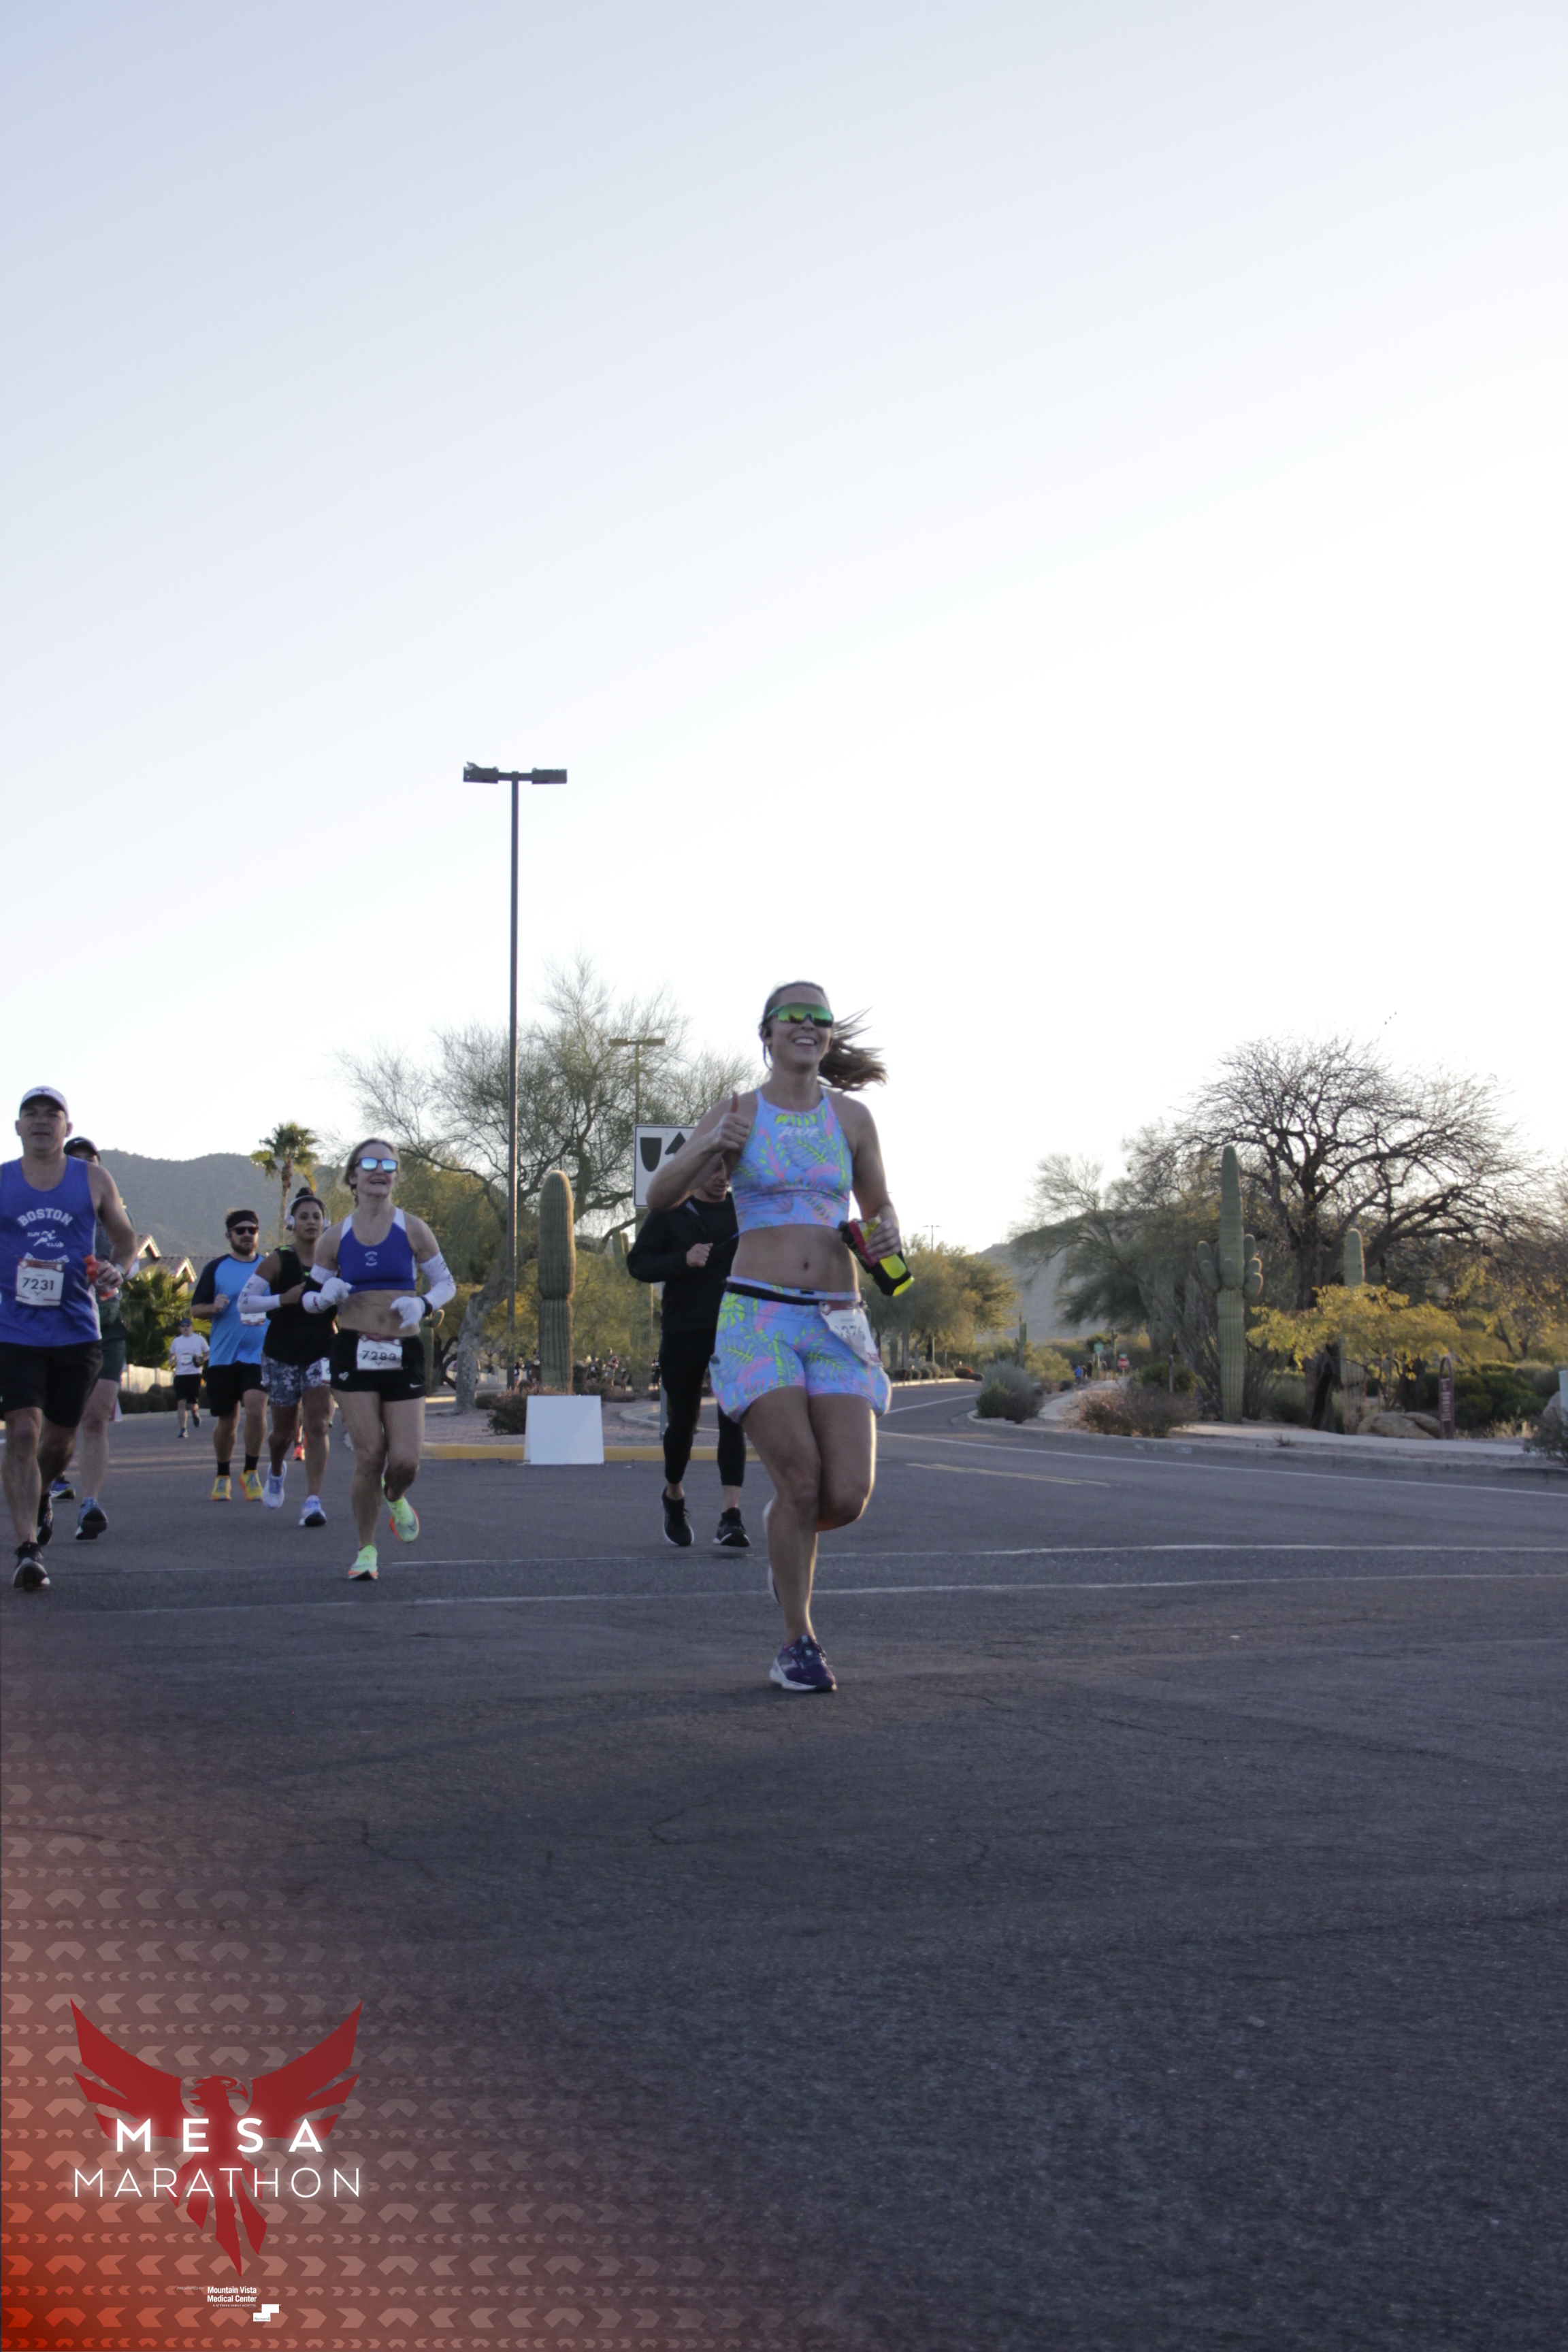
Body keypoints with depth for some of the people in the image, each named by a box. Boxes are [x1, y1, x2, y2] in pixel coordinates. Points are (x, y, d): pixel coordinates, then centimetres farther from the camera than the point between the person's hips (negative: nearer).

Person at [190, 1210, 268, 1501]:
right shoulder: (216, 1268, 5)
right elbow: (196, 1308, 3)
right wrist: (214, 1307, -17)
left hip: (259, 1355, 0)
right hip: (223, 1357, 0)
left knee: (256, 1409, -20)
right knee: (226, 1421, 8)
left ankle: (251, 1472, -6)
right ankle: (223, 1477, 27)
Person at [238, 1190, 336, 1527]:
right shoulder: (278, 1261, -5)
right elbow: (244, 1302, -8)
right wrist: (284, 1298, -19)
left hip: (321, 1353, 1)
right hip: (282, 1355, -1)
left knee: (317, 1426, -14)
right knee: (284, 1430, 12)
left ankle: (313, 1501, -17)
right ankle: (277, 1472, 45)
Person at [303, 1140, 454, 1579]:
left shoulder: (413, 1230, 3)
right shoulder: (335, 1238, 6)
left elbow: (446, 1283, 10)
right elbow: (309, 1300, 14)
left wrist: (424, 1305, -10)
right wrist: (327, 1296, -9)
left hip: (404, 1356, 0)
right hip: (354, 1353, 0)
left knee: (405, 1461, -8)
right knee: (369, 1455, -9)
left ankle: (394, 1498, 30)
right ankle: (366, 1551, 7)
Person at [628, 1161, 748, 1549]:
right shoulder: (671, 1213, 3)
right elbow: (637, 1262, 1)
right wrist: (683, 1260, -15)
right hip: (683, 1332, 0)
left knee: (733, 1419, -12)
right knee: (682, 1422, 9)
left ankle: (731, 1516, -17)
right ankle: (674, 1497, 35)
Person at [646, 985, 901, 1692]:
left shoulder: (851, 1117, 9)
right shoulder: (734, 1114, 3)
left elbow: (878, 1206, 21)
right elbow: (660, 1197, -4)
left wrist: (887, 1234, -3)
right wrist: (708, 1148, -23)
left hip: (836, 1325, 3)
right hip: (756, 1319, -3)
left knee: (849, 1496, -9)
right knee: (802, 1483, -15)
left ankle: (787, 1544, 28)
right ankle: (797, 1646, 3)